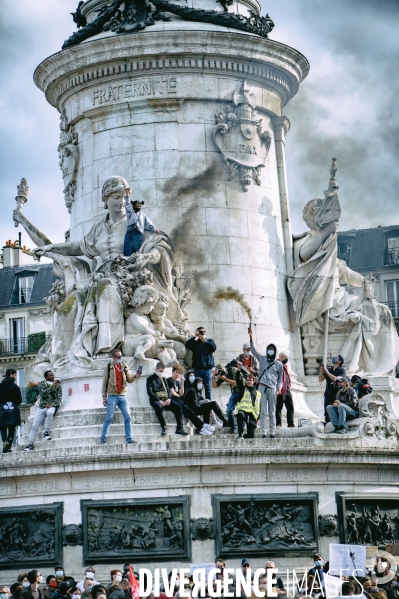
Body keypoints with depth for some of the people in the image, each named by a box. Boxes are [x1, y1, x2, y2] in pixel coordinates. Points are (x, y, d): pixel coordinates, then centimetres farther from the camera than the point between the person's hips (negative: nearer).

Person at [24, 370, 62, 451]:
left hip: (52, 406, -1)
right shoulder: (42, 384, 11)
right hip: (41, 407, 1)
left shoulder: (57, 385, 11)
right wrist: (51, 386, -12)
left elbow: (59, 398, 2)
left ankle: (46, 432, -25)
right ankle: (30, 444, -5)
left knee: (50, 412, -38)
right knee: (35, 426, -10)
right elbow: (43, 393, -7)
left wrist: (52, 405, -14)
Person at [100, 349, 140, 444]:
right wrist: (104, 397, -4)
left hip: (123, 396, 4)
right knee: (109, 418, -4)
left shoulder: (124, 366, 10)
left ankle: (129, 438, 4)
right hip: (112, 396, -4)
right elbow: (104, 383, 0)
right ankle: (103, 438, 3)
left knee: (128, 418, 0)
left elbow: (129, 380, 7)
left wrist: (135, 376, -14)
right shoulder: (108, 367, -1)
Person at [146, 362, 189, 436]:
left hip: (166, 400, 5)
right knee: (158, 407, -39)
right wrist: (159, 401, -17)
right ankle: (163, 427, -35)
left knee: (178, 406, -20)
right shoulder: (150, 379, 6)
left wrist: (169, 398, -6)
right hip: (156, 400, -5)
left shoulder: (163, 379, 24)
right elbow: (150, 392, -5)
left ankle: (179, 428, -22)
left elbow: (168, 390, 17)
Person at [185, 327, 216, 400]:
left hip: (207, 367, 0)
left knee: (208, 386, 3)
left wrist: (205, 341, -8)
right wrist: (195, 337, -12)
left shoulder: (210, 341, 10)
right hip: (197, 368, 0)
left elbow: (213, 347, -10)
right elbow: (187, 345, -13)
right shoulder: (195, 342, 7)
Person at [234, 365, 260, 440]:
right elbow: (238, 380, -3)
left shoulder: (257, 393, 19)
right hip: (243, 410, -2)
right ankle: (240, 434, -35)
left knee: (251, 436, -6)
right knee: (240, 415, -41)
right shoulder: (243, 389, 14)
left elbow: (259, 406, 19)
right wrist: (238, 370, -18)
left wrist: (258, 417, 13)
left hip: (252, 414, 2)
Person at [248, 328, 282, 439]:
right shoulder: (262, 359, 13)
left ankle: (273, 433, 3)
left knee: (272, 413, 2)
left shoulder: (279, 364, 13)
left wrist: (279, 388, 4)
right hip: (262, 387, 0)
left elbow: (280, 378, 18)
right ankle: (263, 433, -4)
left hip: (272, 389, 0)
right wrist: (251, 337, -8)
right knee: (263, 412, -4)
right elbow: (253, 350, 4)